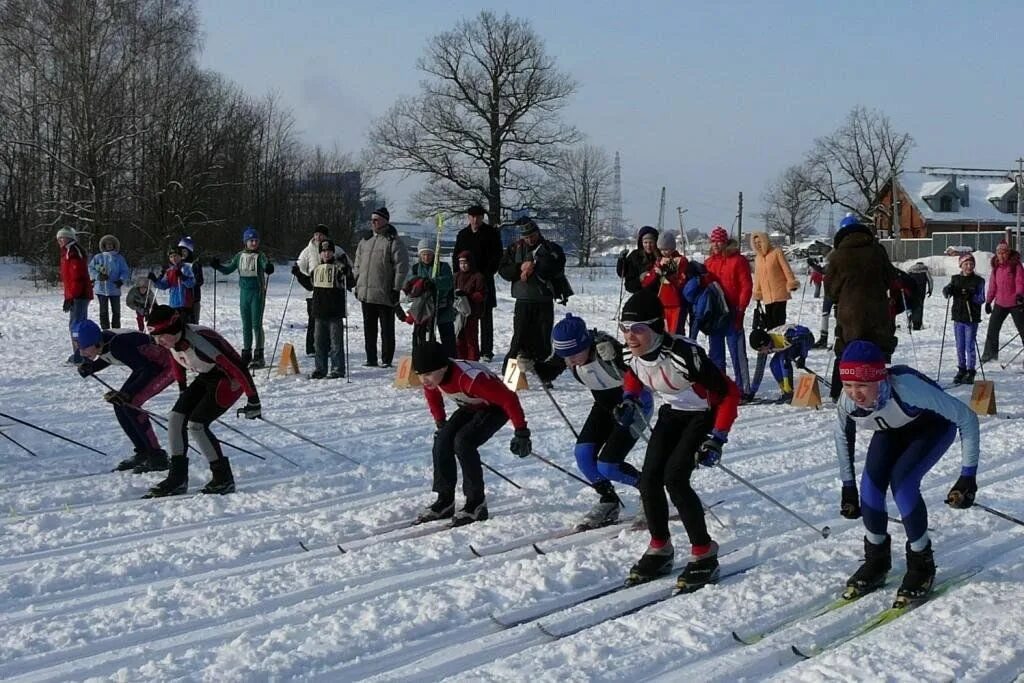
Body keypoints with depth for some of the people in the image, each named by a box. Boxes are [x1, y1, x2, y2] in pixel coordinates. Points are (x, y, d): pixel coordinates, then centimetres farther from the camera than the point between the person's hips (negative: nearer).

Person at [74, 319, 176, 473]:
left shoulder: (118, 346, -34)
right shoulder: (103, 342, -10)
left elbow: (148, 372, -31)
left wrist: (126, 394, -36)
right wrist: (91, 367, -4)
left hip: (167, 366, -9)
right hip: (148, 363, 9)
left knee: (129, 403, -18)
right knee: (119, 404, 1)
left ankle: (157, 457, -10)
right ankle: (143, 452, 13)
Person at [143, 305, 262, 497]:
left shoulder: (200, 341, -34)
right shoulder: (172, 340, -10)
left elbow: (237, 367, -30)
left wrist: (253, 401, -24)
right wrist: (182, 389, 24)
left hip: (229, 381, -8)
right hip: (206, 379, 8)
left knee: (196, 425, -17)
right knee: (176, 418, -4)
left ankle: (223, 479, -5)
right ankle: (177, 478, 3)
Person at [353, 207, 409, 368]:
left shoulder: (394, 241, -6)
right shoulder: (365, 241, 15)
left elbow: (401, 266, -11)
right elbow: (358, 264, 23)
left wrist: (396, 288, -14)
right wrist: (358, 284, 16)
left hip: (385, 294, -7)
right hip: (365, 293, 7)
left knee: (387, 329, 1)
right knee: (369, 328, 10)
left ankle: (387, 359, 6)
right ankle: (371, 359, 16)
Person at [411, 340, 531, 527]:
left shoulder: (470, 379, -41)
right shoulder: (431, 378, -19)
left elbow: (509, 399, -35)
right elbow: (432, 396, 8)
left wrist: (521, 433, -30)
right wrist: (441, 424, 13)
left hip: (496, 407, -7)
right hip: (470, 407, 7)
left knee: (463, 442, -25)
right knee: (442, 441, -10)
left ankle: (477, 503, -15)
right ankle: (445, 501, 1)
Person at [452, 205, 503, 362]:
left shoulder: (491, 233, 0)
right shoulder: (462, 234, 12)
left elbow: (497, 256, -2)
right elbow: (456, 256, 17)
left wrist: (488, 274, -10)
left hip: (485, 281, -4)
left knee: (485, 317, -2)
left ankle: (486, 351, 0)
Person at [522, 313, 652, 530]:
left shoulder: (605, 346, -34)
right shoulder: (565, 351, -16)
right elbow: (548, 372, 0)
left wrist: (612, 359, -56)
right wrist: (531, 366, -20)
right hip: (605, 405, 7)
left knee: (607, 466, -12)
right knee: (583, 453, -8)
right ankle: (608, 502, 12)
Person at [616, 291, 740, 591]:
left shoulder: (684, 355, -36)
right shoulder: (632, 355, -15)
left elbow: (729, 392, -27)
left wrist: (717, 438, -30)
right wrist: (630, 398, -5)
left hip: (704, 414, -7)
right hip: (673, 412, 7)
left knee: (674, 477, -20)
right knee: (649, 479, -4)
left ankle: (704, 555, -7)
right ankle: (660, 550, 16)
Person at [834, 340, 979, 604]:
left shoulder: (908, 388, -43)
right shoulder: (847, 402, -28)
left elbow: (967, 417, -33)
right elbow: (843, 437, -4)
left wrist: (968, 476, -31)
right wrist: (848, 486, 1)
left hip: (934, 426, -4)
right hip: (893, 430, 4)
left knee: (901, 481, -24)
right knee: (871, 482, -16)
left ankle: (921, 564, -4)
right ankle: (876, 559, 8)